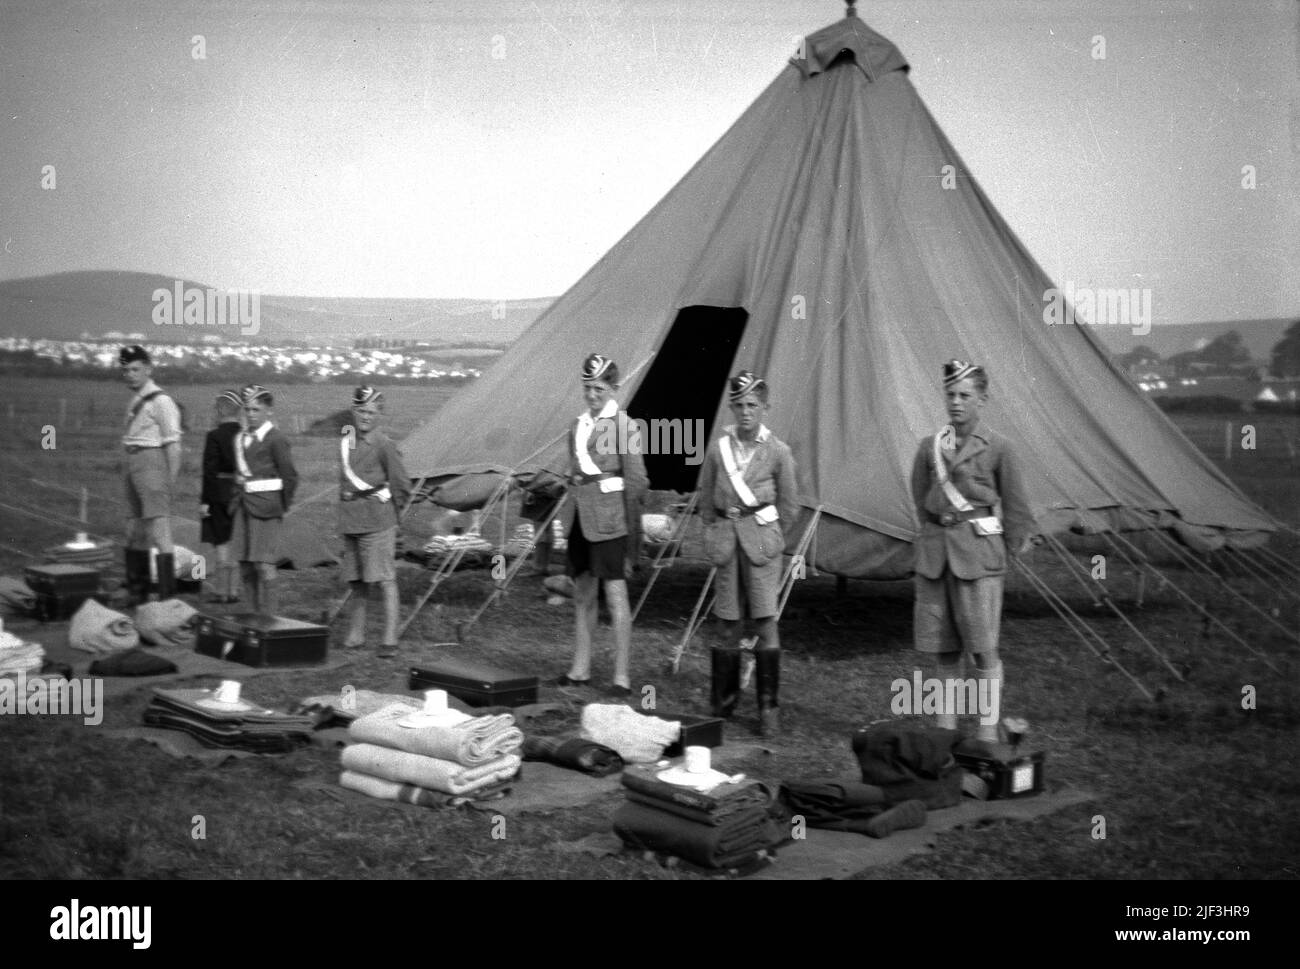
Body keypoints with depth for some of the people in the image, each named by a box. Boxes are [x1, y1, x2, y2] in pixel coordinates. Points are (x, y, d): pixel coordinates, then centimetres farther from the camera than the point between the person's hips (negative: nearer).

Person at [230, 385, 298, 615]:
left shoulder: (276, 439, -9)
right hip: (243, 507, 7)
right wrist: (237, 498, 11)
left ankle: (268, 617, -5)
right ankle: (257, 614, 18)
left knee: (264, 565, -9)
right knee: (245, 567, 8)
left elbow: (290, 476, -7)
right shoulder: (241, 439, 12)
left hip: (266, 509, -7)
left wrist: (282, 505, 0)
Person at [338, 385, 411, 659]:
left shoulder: (383, 444, -11)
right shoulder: (345, 439, 9)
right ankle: (355, 634, 24)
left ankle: (389, 639, -3)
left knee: (385, 579, -5)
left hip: (377, 520, -7)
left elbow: (402, 485, -8)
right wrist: (348, 509, 16)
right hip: (349, 520, 7)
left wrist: (391, 510, 3)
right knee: (355, 580, 14)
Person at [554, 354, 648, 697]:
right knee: (583, 594, 14)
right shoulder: (579, 424, 14)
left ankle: (622, 677, -2)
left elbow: (636, 479, -8)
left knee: (615, 594, -6)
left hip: (608, 517, -7)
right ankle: (580, 669, 24)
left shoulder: (622, 424, -7)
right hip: (581, 514, 7)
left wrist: (633, 529, -9)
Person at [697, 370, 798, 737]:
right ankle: (724, 701, 19)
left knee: (765, 620, -8)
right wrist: (716, 533, 12)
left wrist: (770, 538, 9)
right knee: (729, 623, 7)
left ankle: (769, 708, -2)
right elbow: (706, 500, 13)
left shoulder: (778, 452, -4)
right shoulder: (718, 449, 3)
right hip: (726, 538, 2)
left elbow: (788, 505, 5)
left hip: (761, 538, -2)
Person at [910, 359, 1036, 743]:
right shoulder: (929, 447, 7)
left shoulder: (997, 447, -2)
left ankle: (989, 727, 8)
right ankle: (946, 723, 18)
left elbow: (1016, 505, 4)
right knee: (942, 646, 7)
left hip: (979, 553, -3)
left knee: (983, 646, -2)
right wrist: (939, 533, 14)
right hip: (935, 552, 4)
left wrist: (1016, 544, 8)